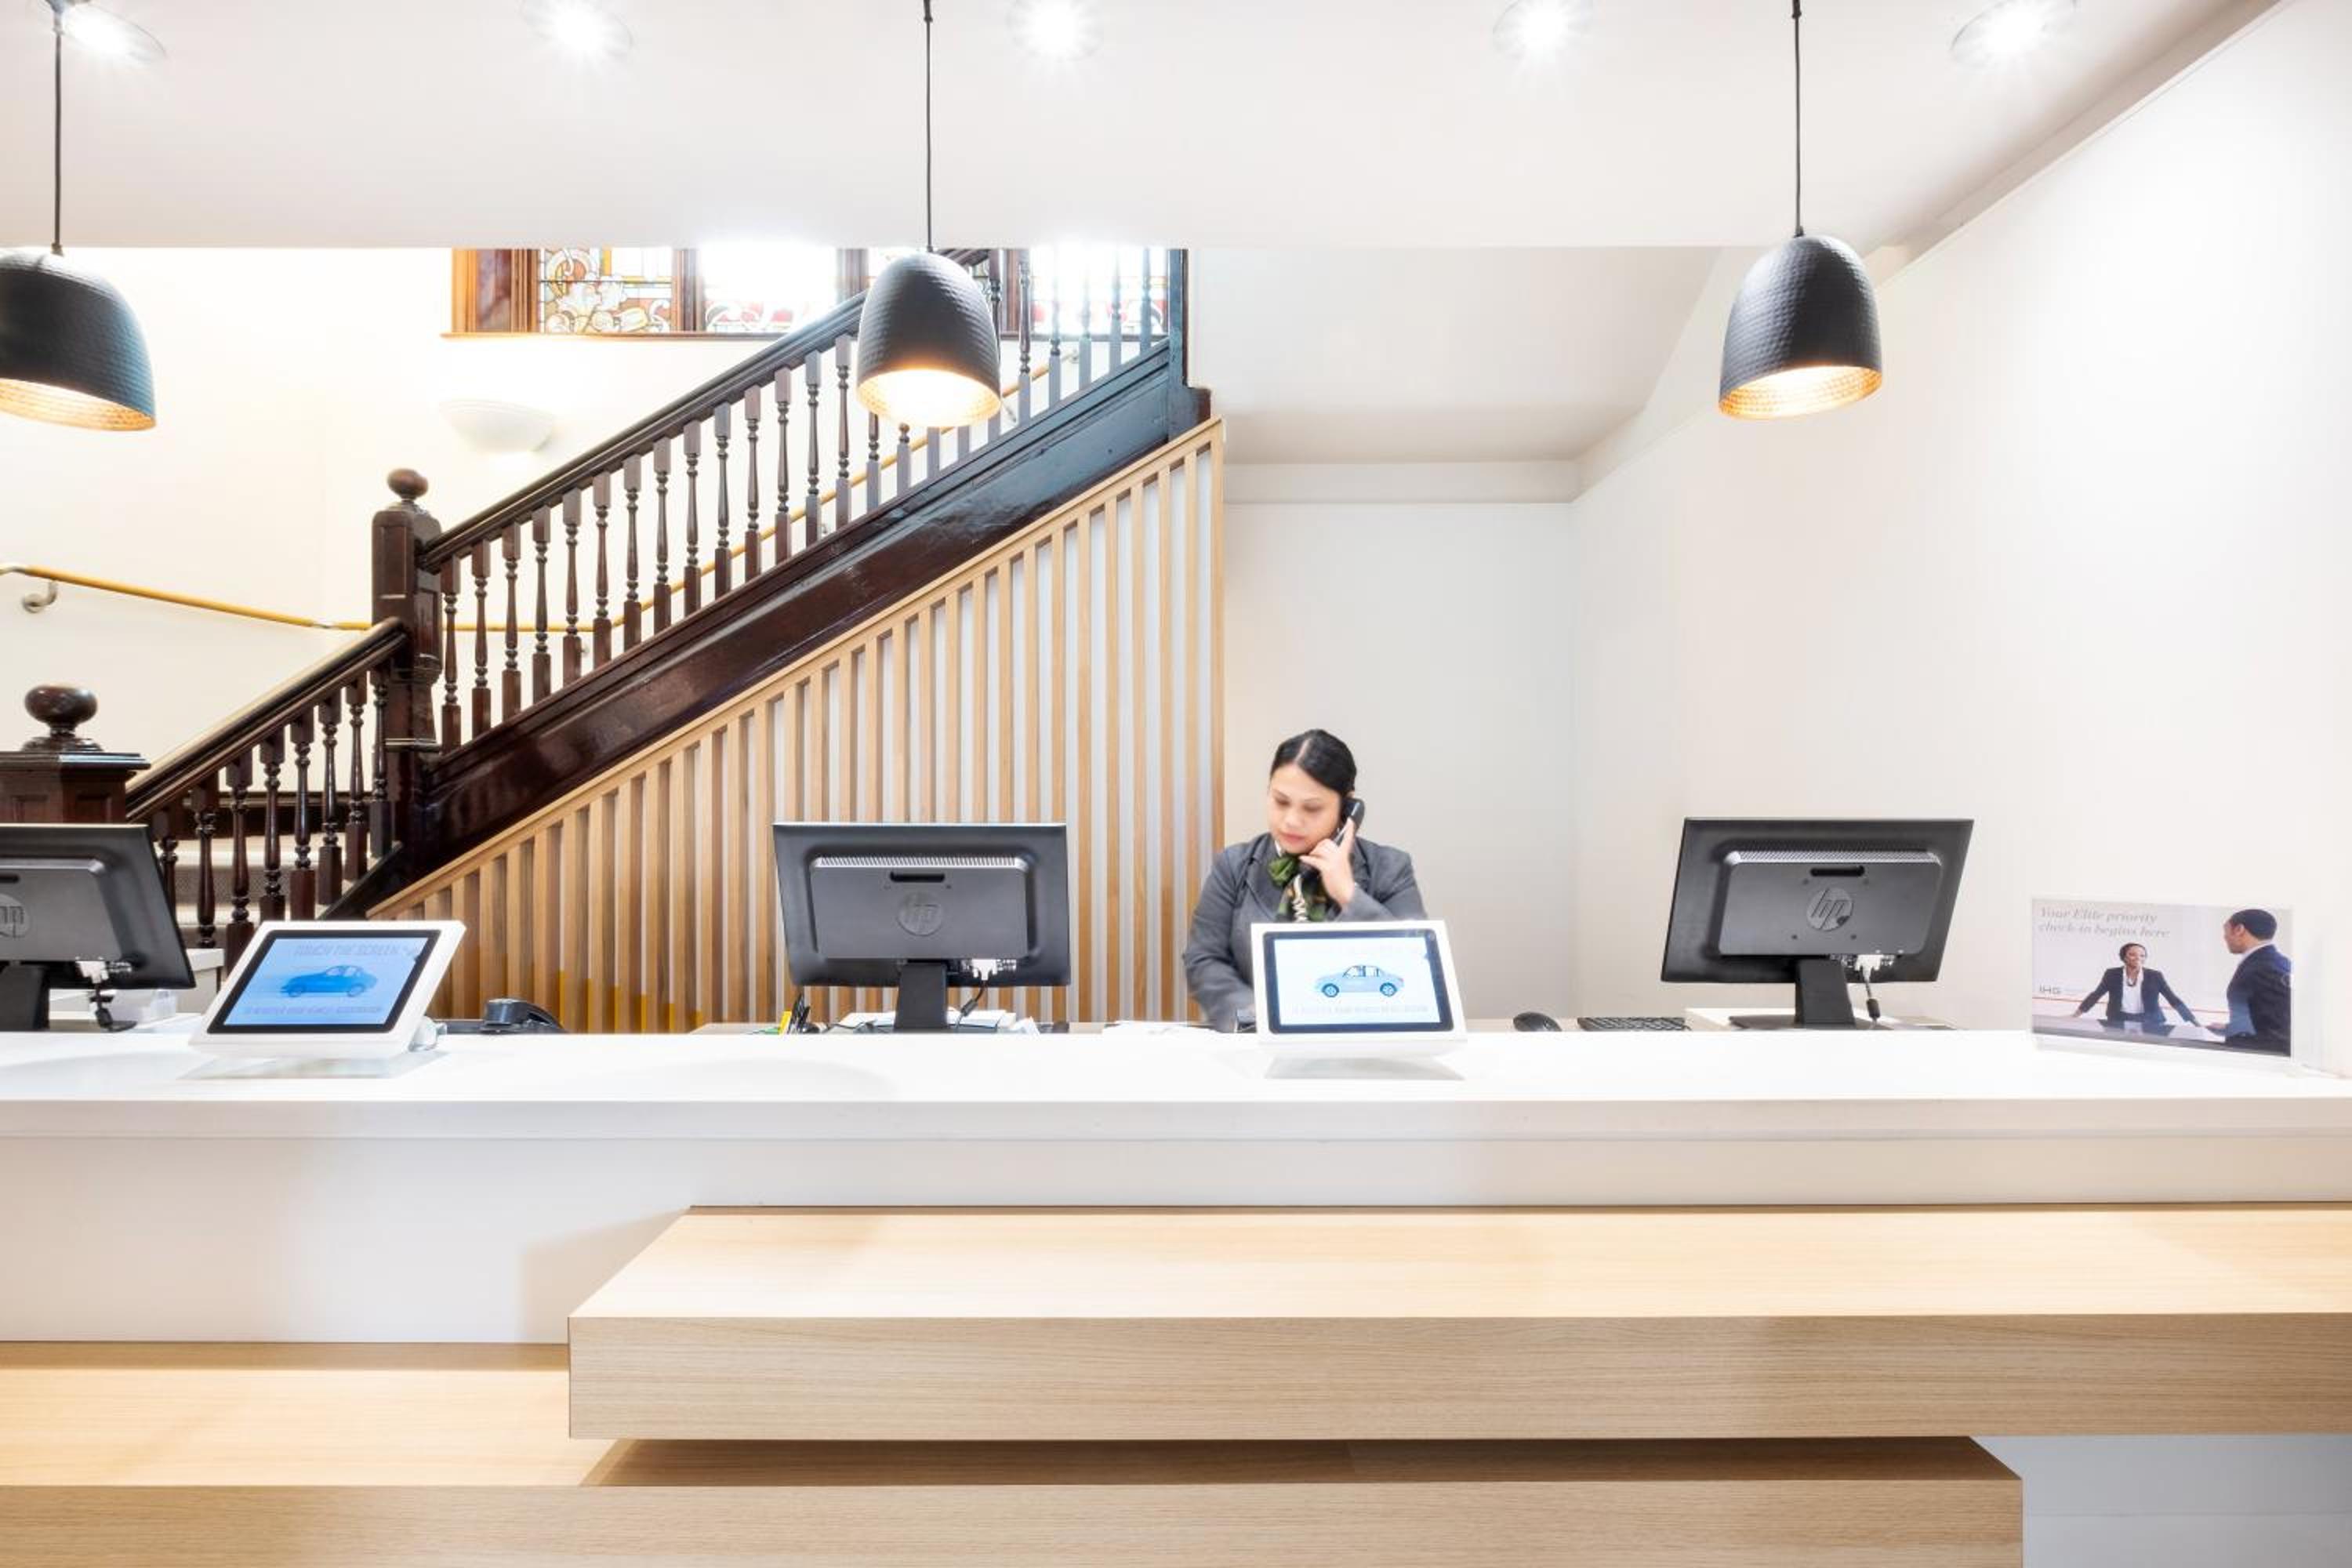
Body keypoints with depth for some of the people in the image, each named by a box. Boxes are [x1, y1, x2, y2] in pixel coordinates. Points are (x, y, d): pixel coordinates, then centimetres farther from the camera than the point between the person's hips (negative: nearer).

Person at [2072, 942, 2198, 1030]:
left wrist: (2196, 1024, -4)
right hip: (2119, 1024, 0)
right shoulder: (2112, 975, -1)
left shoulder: (2155, 976, -1)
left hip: (2149, 1025, 0)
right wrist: (2077, 1014, -2)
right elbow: (2096, 995, 5)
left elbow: (2174, 1000, 0)